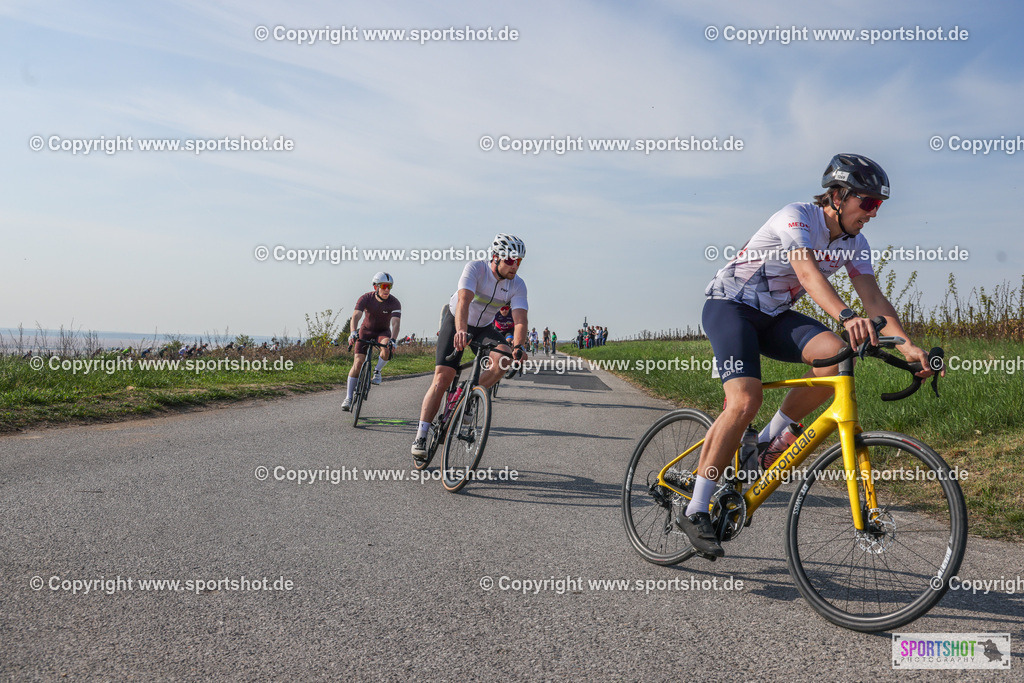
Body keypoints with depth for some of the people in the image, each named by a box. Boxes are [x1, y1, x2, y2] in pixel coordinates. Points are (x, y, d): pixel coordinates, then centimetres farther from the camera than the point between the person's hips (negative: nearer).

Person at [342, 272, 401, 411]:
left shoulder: (394, 303, -20)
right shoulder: (366, 298, -19)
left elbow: (396, 323, -31)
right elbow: (356, 316, -30)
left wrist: (393, 340, -48)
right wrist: (353, 333, -48)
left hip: (383, 332, 0)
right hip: (366, 331, 0)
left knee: (387, 349, -36)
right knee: (357, 363, -10)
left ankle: (377, 371, -6)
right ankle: (348, 398, -1)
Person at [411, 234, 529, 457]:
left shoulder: (517, 285, -17)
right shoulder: (475, 268, -26)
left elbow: (520, 320, -27)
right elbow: (463, 301, -41)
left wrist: (518, 346, -47)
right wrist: (461, 331, -59)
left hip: (484, 327, 3)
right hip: (455, 321, -3)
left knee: (504, 358, -27)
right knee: (442, 378, -15)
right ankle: (421, 436, -10)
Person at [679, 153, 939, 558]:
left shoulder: (854, 243, 1)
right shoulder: (797, 217, -22)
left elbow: (875, 300, -5)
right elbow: (808, 272, -40)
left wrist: (908, 346, -20)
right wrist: (846, 317, -56)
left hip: (774, 315, 7)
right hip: (729, 304, -7)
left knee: (837, 353, -22)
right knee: (745, 401, -26)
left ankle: (770, 441, -4)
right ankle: (695, 511, -18)